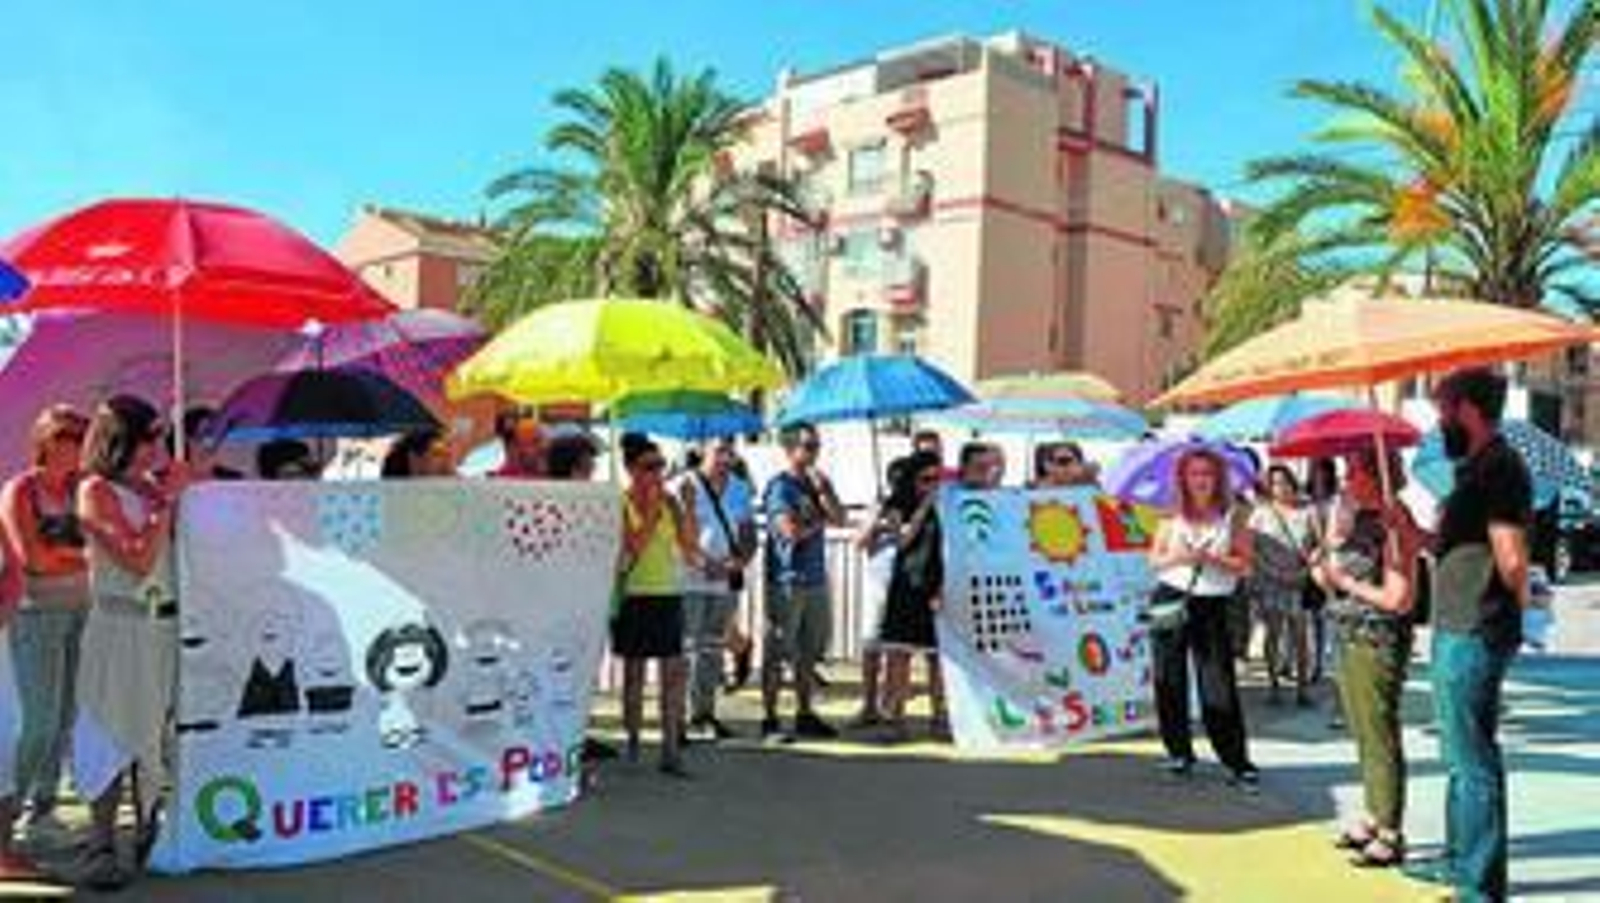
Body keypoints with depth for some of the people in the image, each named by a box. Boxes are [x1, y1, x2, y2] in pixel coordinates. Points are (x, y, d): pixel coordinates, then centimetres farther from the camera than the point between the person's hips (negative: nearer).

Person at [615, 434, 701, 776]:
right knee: (634, 672, 7)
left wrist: (686, 506, -10)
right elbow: (633, 546, -17)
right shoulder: (620, 503, -5)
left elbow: (689, 545, 2)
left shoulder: (670, 502, 6)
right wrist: (652, 511, -17)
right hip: (635, 595, -3)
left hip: (669, 594, 3)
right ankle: (632, 745, 20)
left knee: (673, 671, -2)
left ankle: (670, 750, 1)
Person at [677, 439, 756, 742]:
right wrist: (703, 561, -21)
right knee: (689, 646, -8)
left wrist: (741, 560, -7)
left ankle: (707, 713, 19)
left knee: (714, 647, 11)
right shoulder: (686, 486, -4)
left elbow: (748, 533, 13)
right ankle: (688, 715, -5)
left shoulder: (740, 489, 14)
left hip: (727, 582, 6)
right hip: (690, 580, -6)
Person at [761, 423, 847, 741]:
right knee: (777, 654, -1)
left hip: (816, 580, 7)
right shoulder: (780, 487, -8)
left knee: (809, 653, 13)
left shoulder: (819, 482, 14)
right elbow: (791, 530, -18)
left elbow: (840, 519, 3)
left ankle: (805, 715, 22)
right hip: (787, 581, -7)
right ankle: (770, 719, 5)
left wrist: (822, 490, -8)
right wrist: (820, 520, -2)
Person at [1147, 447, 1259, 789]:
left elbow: (1244, 565, -1)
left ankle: (1236, 761, 3)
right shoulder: (1172, 518, 6)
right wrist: (1177, 558, -11)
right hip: (1172, 600, 2)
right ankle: (1179, 753, 20)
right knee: (1170, 680, 6)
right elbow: (1155, 561, 8)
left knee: (1219, 684, -5)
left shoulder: (1231, 518, 2)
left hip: (1213, 605, -2)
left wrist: (1212, 558, -15)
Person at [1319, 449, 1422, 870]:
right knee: (1364, 736, 17)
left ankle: (1390, 835, 6)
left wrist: (1345, 582, -14)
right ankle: (1373, 819, 28)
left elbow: (1398, 599, -20)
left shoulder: (1395, 523, -15)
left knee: (1380, 737, -3)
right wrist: (1327, 574, 3)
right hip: (1352, 641, 9)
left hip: (1378, 644, -9)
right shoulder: (1361, 519, 11)